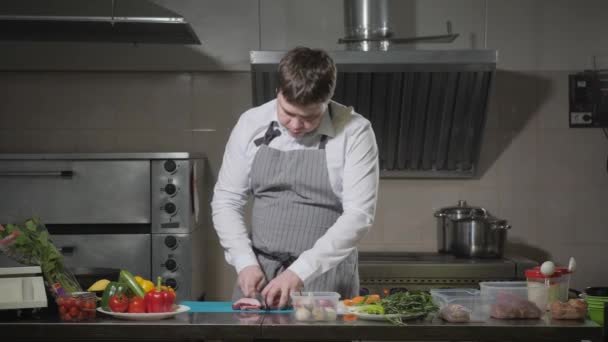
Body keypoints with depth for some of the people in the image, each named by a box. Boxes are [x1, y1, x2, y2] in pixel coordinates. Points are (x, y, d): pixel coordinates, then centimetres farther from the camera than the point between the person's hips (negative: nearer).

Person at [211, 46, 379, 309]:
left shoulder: (354, 132, -10)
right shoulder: (251, 124, 0)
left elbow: (359, 216, -14)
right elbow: (226, 201, 5)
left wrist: (301, 271, -21)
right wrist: (246, 263, -9)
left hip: (324, 278, -3)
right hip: (258, 274, 3)